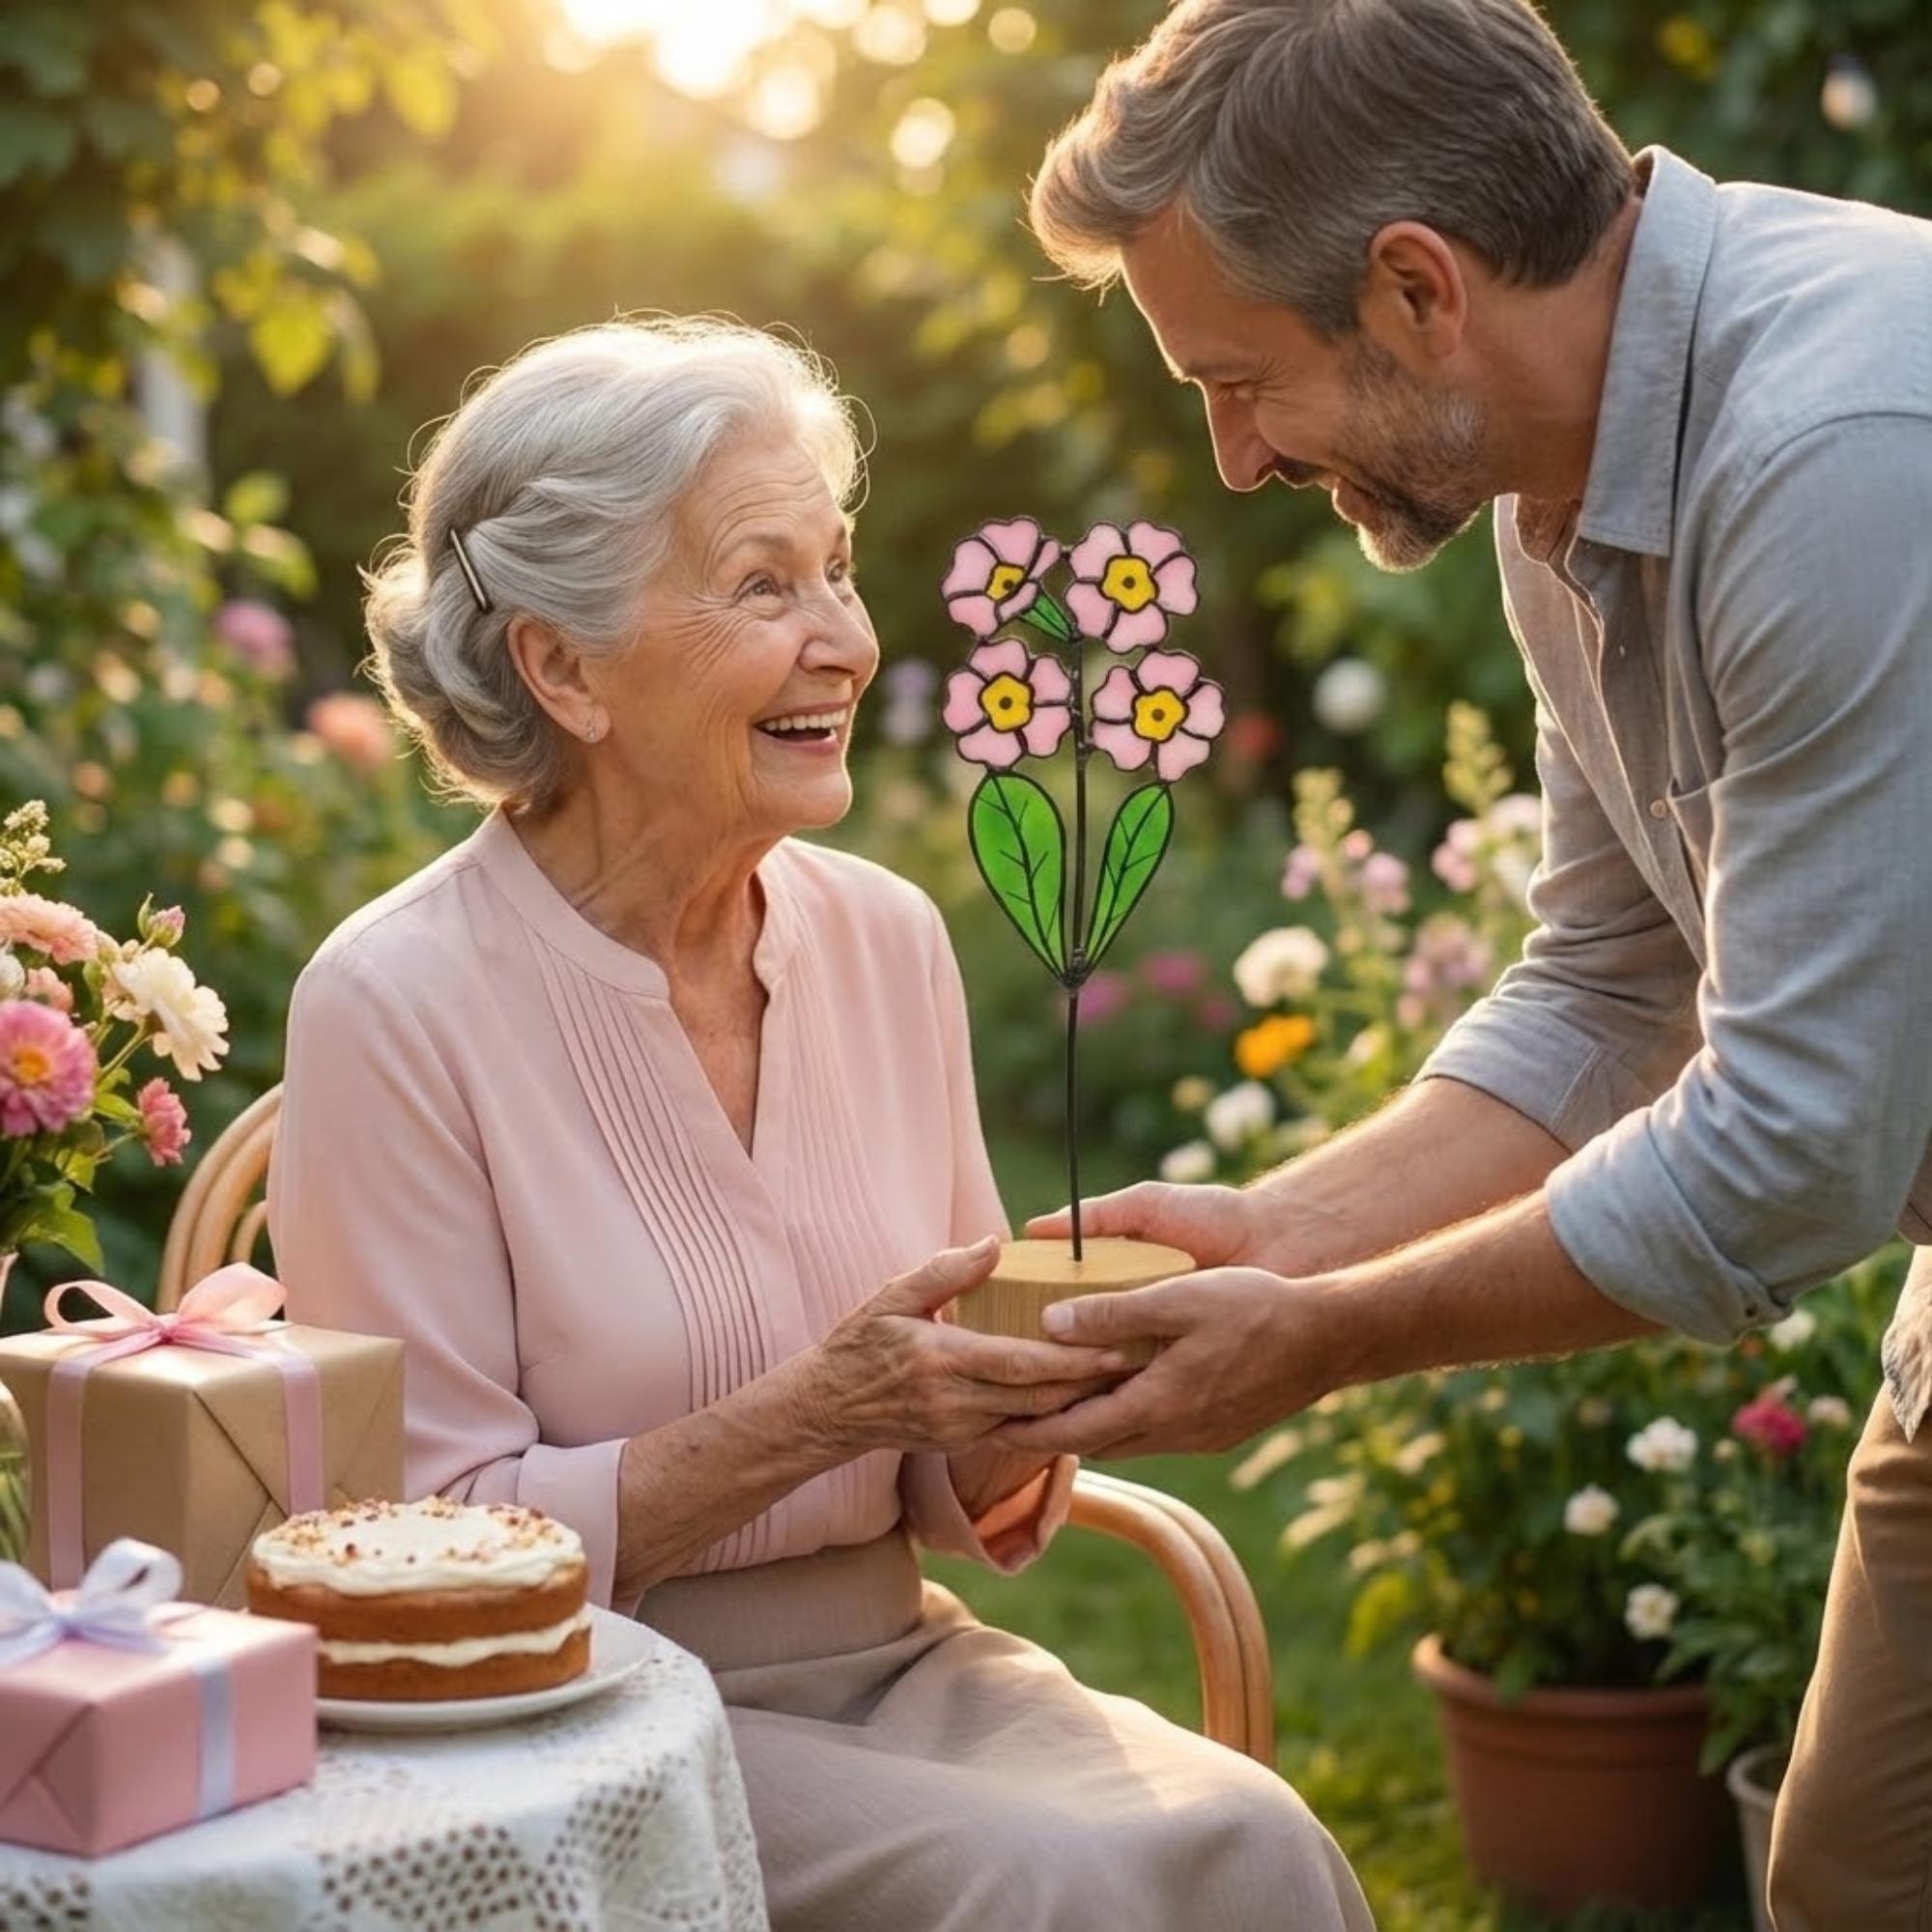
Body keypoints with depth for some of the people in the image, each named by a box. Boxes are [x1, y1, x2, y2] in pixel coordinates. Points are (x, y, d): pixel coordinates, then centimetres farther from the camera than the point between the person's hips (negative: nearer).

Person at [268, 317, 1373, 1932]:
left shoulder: (889, 939, 3)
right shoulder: (398, 1007, -13)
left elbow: (958, 1504, 11)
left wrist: (1013, 1410, -12)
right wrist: (813, 1413, -22)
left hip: (895, 1663, 5)